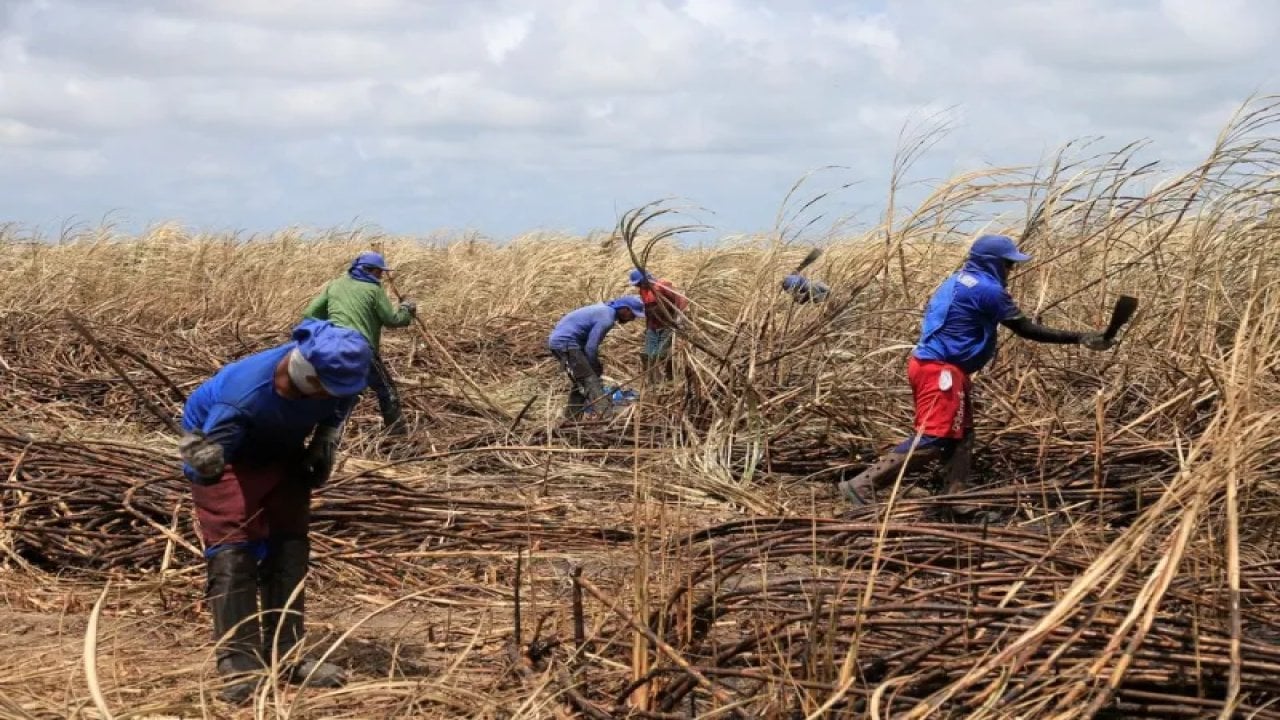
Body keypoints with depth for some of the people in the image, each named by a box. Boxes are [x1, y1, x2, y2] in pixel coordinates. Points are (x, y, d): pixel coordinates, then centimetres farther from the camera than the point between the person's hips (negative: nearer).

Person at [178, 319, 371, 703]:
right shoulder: (245, 397, -45)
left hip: (282, 453, 6)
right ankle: (240, 664, -13)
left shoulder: (332, 373, -28)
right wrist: (205, 461, -60)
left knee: (288, 549, 6)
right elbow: (211, 461, -37)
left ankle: (286, 655, 14)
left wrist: (326, 441, -14)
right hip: (229, 453, -6)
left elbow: (339, 406, -1)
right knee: (232, 553, -15)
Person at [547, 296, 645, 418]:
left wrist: (597, 364, 15)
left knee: (581, 382, 18)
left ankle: (571, 417, 23)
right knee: (590, 381, -18)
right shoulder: (606, 319, -16)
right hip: (566, 343, -10)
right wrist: (595, 368, -2)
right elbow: (591, 347, -17)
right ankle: (607, 413, -28)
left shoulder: (605, 310, 15)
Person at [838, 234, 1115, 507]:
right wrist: (1079, 338, -7)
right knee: (931, 439, -14)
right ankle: (861, 485, -19)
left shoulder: (958, 281, 18)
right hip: (941, 370, -11)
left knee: (959, 436, 15)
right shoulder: (988, 290, -11)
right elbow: (1026, 329, -9)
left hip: (929, 364, 11)